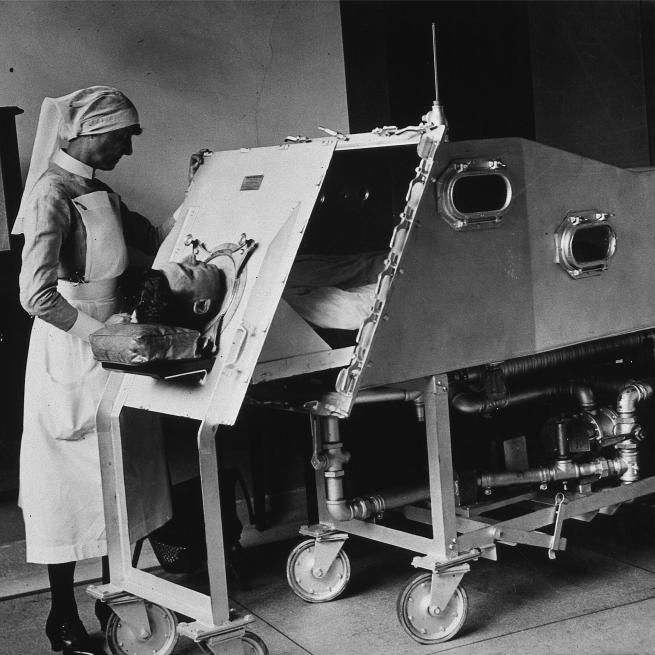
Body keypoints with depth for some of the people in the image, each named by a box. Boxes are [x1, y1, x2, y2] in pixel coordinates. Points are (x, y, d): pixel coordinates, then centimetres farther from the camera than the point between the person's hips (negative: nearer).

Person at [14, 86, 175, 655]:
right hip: (70, 358, -9)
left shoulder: (98, 193, 11)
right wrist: (101, 331, -19)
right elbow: (36, 294, -26)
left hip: (106, 352, 9)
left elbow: (155, 239, 19)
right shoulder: (53, 194, -17)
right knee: (71, 482, 1)